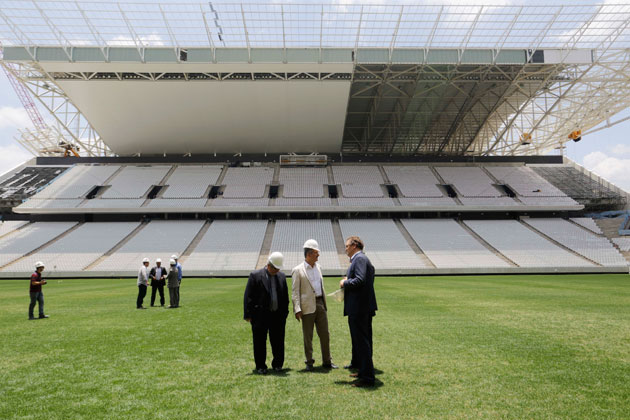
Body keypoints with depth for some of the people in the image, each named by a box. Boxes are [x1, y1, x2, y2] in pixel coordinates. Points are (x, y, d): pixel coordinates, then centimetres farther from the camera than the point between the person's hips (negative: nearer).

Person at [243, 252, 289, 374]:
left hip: (278, 315, 4)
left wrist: (285, 313, 10)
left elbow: (285, 296, 15)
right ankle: (260, 366, 17)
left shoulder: (282, 276, 8)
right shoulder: (255, 275, -5)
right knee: (260, 342, 4)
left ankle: (278, 364, 24)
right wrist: (248, 314, -9)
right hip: (260, 315, -3)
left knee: (278, 341, 9)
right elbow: (248, 296, -6)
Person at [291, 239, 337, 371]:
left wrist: (324, 302, 16)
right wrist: (297, 309, -15)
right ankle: (309, 363, 16)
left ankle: (327, 361, 18)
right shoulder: (298, 270, -6)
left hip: (320, 304, 5)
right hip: (307, 306, -5)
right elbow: (295, 292, -8)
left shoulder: (318, 267, 12)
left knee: (325, 334, 7)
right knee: (308, 336, 4)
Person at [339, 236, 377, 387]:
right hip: (366, 307, 11)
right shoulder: (364, 259, 19)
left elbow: (360, 280, -25)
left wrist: (345, 283, -11)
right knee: (364, 341, 18)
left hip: (358, 308, -11)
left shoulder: (359, 259, -13)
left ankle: (367, 378, -1)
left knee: (362, 342, -6)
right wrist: (347, 282, 11)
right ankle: (364, 371, 29)